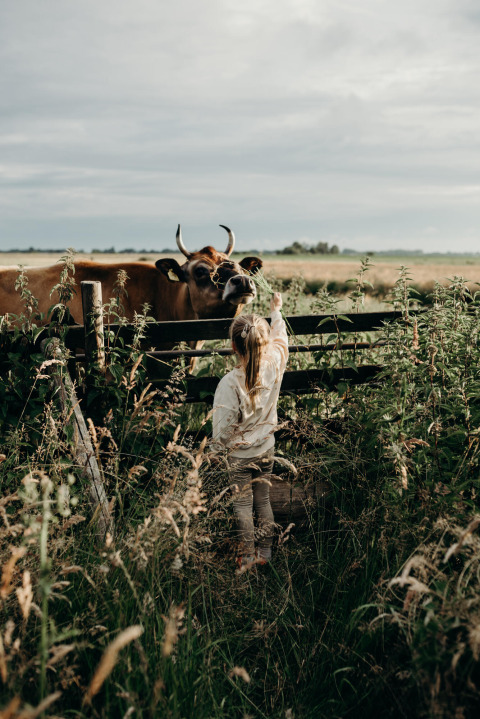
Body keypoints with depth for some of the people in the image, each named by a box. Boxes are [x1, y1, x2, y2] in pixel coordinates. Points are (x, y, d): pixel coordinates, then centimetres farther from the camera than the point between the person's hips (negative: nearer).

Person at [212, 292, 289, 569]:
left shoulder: (230, 382, -29)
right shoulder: (274, 364, -18)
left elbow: (224, 426, -20)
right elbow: (280, 338, 5)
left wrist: (218, 448, 1)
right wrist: (276, 311, 22)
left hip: (239, 455, -4)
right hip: (266, 449, 4)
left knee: (243, 505, 12)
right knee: (263, 500, 19)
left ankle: (248, 557, 23)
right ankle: (266, 552, 31)